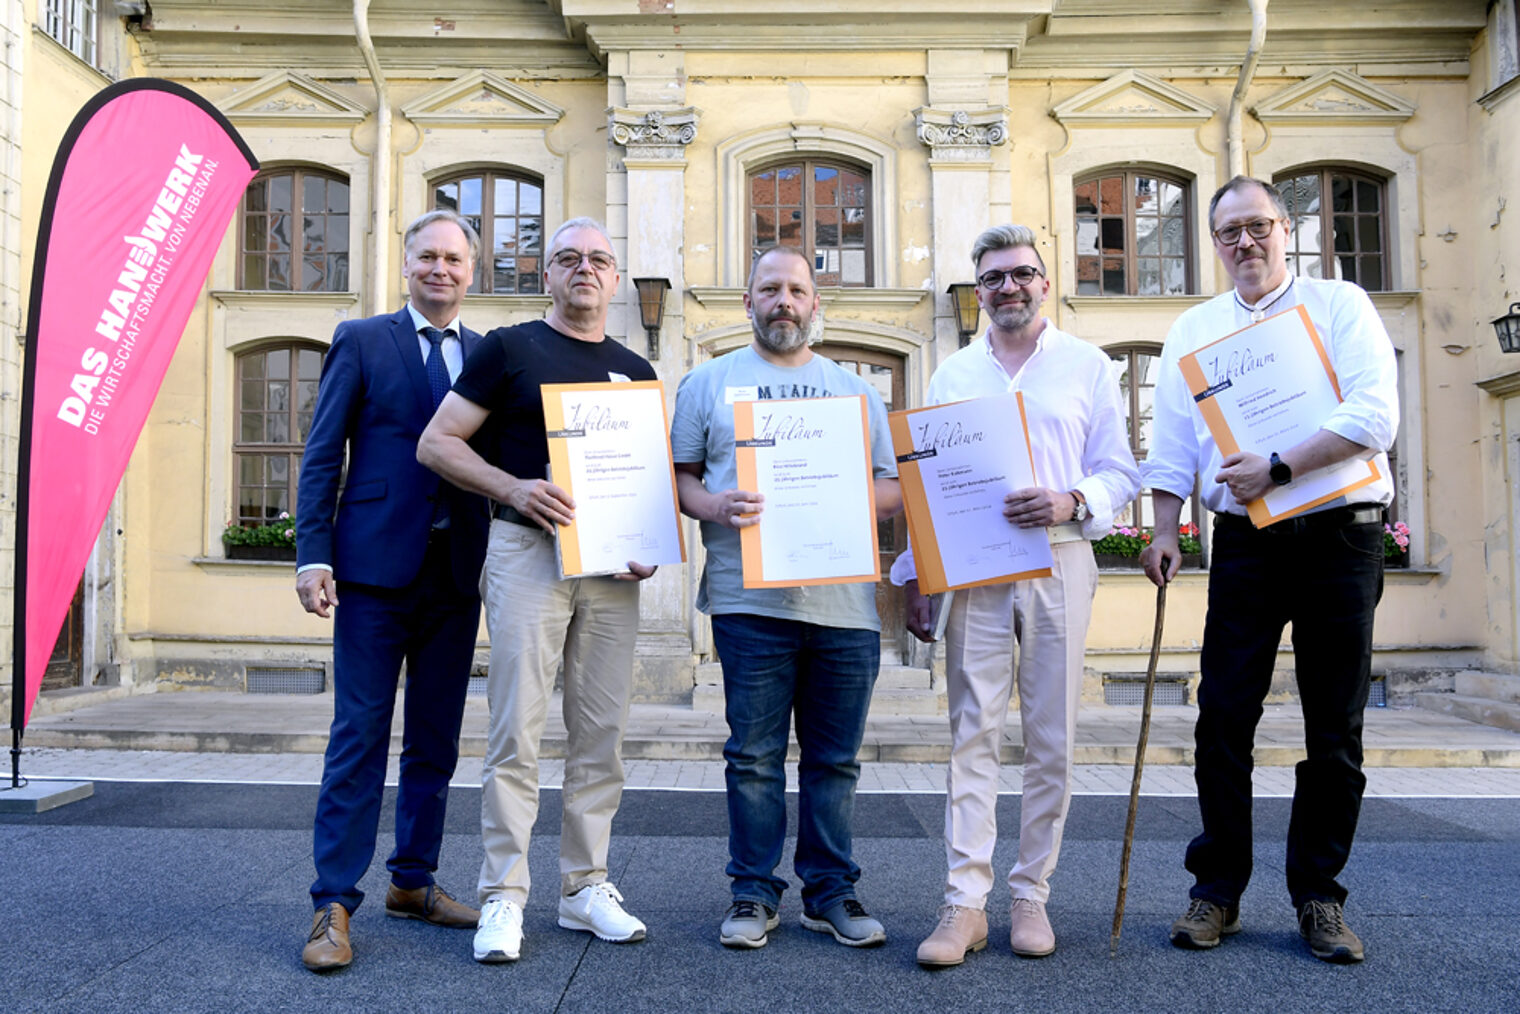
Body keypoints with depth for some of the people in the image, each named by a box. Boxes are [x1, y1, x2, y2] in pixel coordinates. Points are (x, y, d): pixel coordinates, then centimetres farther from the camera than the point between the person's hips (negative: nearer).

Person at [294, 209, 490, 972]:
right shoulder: (361, 341, 5)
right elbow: (322, 456, 0)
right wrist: (313, 554, -9)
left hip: (457, 573, 4)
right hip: (376, 567, -3)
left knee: (436, 739, 11)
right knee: (359, 737, -1)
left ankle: (413, 882, 26)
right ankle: (335, 903, 8)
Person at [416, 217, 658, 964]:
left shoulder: (637, 371, 16)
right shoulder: (509, 348, 4)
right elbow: (435, 443, -1)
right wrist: (512, 488, -16)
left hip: (612, 566, 4)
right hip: (528, 552, -4)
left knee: (602, 734, 7)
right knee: (516, 729, -4)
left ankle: (585, 887, 19)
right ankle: (503, 896, 7)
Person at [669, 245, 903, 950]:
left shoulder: (855, 390, 18)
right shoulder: (709, 382, 12)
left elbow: (895, 486, 15)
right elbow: (678, 475, 7)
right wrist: (716, 506, -14)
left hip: (845, 602, 2)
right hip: (750, 599, -2)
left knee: (835, 759, 8)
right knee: (753, 757, 3)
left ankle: (830, 893, 21)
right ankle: (754, 894, 17)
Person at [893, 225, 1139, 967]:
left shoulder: (1088, 365, 9)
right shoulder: (952, 374, 15)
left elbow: (1119, 472, 5)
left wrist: (1072, 501, -16)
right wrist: (913, 574, 7)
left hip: (1058, 564, -1)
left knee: (1051, 738, 3)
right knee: (972, 732, -2)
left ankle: (1031, 894, 15)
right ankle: (965, 901, 2)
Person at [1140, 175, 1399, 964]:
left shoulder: (1340, 307, 3)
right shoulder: (1193, 330, 12)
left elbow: (1374, 417, -11)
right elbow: (1170, 447, 10)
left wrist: (1278, 469, -19)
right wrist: (1164, 532, 0)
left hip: (1341, 535, -1)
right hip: (1246, 542, 2)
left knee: (1335, 726, 5)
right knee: (1224, 717, 0)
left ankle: (1319, 896, 19)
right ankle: (1217, 889, 13)